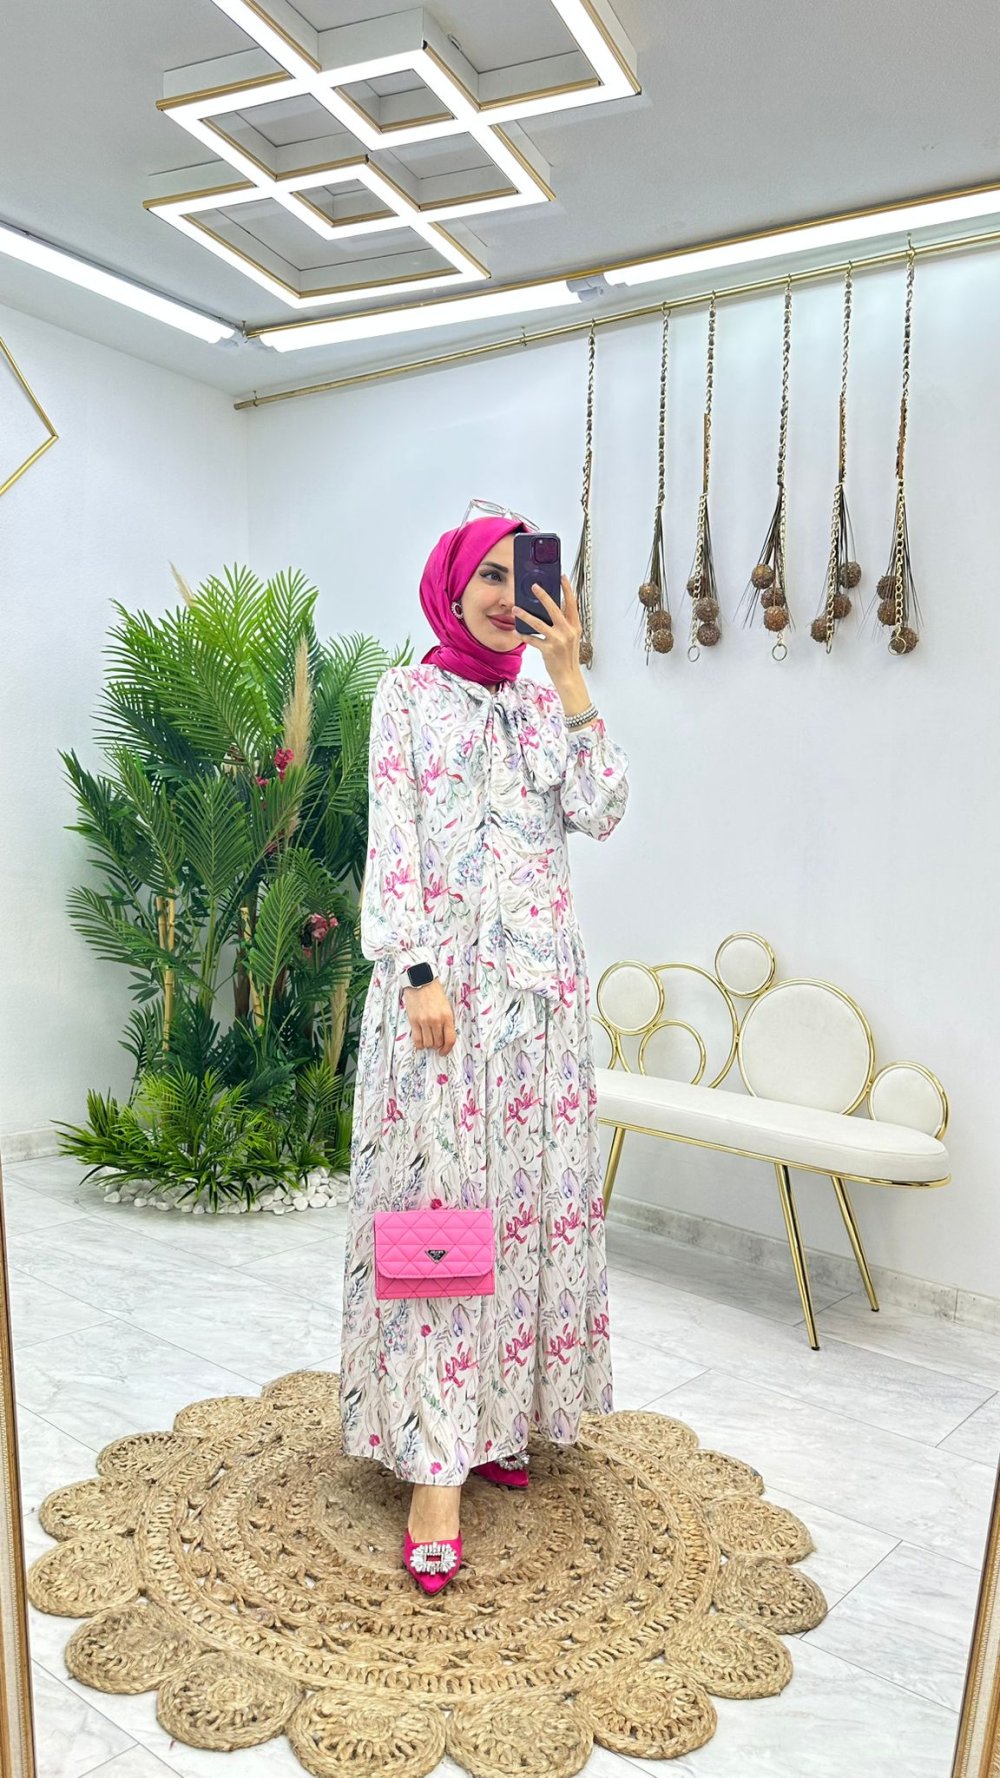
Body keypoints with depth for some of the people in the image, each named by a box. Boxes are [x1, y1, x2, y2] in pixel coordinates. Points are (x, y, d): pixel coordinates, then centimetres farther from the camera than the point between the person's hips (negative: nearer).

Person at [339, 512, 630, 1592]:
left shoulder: (547, 702, 14)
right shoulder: (408, 693, 3)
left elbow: (601, 812, -2)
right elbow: (393, 843, -6)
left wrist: (569, 675, -7)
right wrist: (421, 975, -17)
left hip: (542, 976, 5)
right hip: (444, 969, -4)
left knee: (532, 1188, 8)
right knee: (438, 1192, -6)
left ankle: (498, 1413, 25)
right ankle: (435, 1470, 0)